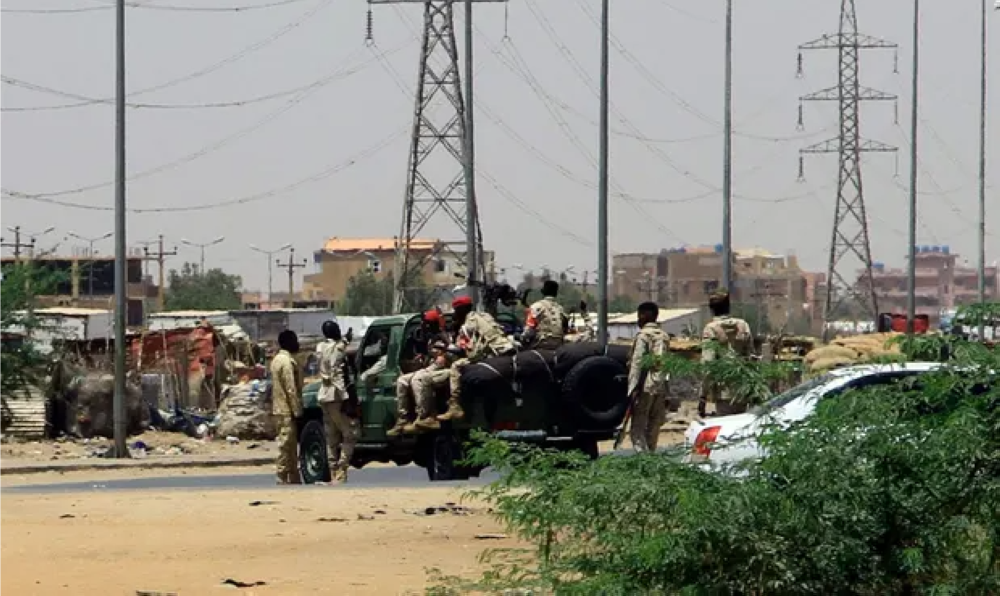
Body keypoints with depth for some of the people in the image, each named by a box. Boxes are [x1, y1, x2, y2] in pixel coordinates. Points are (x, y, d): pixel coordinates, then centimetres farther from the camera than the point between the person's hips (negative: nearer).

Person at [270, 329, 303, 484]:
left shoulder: (277, 359, 17)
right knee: (286, 446, -8)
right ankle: (282, 479, -7)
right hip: (287, 411, -10)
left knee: (290, 448, 12)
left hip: (279, 409, 10)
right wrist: (297, 410, -17)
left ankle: (294, 479, 15)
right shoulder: (287, 361, -14)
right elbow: (291, 389, -19)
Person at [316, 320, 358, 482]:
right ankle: (341, 473, -15)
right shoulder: (338, 347, -11)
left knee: (332, 438, 9)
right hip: (336, 396, -9)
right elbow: (337, 373, -18)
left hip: (325, 395, 9)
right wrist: (344, 396, -23)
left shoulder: (323, 348, 14)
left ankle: (334, 474, 8)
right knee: (350, 434, -8)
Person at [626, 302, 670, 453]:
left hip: (645, 388, -7)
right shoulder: (664, 337, 14)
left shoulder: (643, 336, -8)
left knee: (638, 429, -7)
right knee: (653, 429, 13)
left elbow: (636, 363, -14)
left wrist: (632, 389, -15)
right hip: (660, 388, 7)